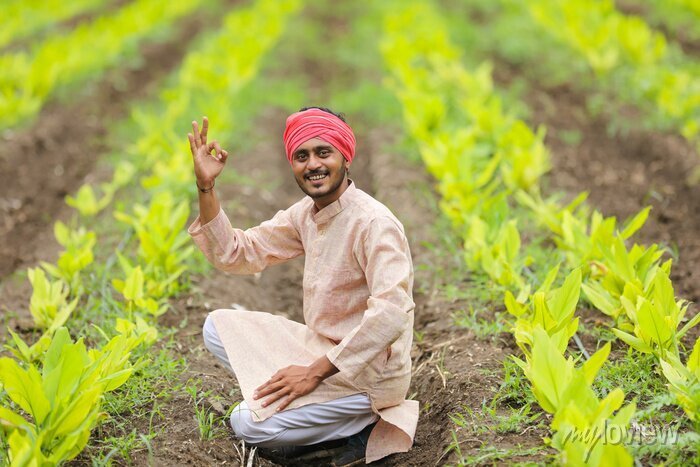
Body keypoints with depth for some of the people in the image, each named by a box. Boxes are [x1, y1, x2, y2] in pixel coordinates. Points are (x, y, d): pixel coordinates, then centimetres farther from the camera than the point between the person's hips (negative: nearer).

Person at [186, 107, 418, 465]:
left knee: (249, 423, -19)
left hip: (369, 369, -9)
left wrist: (315, 371, -27)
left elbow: (391, 315, -31)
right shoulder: (305, 214, 3)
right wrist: (206, 187, -7)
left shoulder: (374, 223, -22)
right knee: (219, 326, 4)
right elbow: (236, 254, 5)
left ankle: (368, 423, -3)